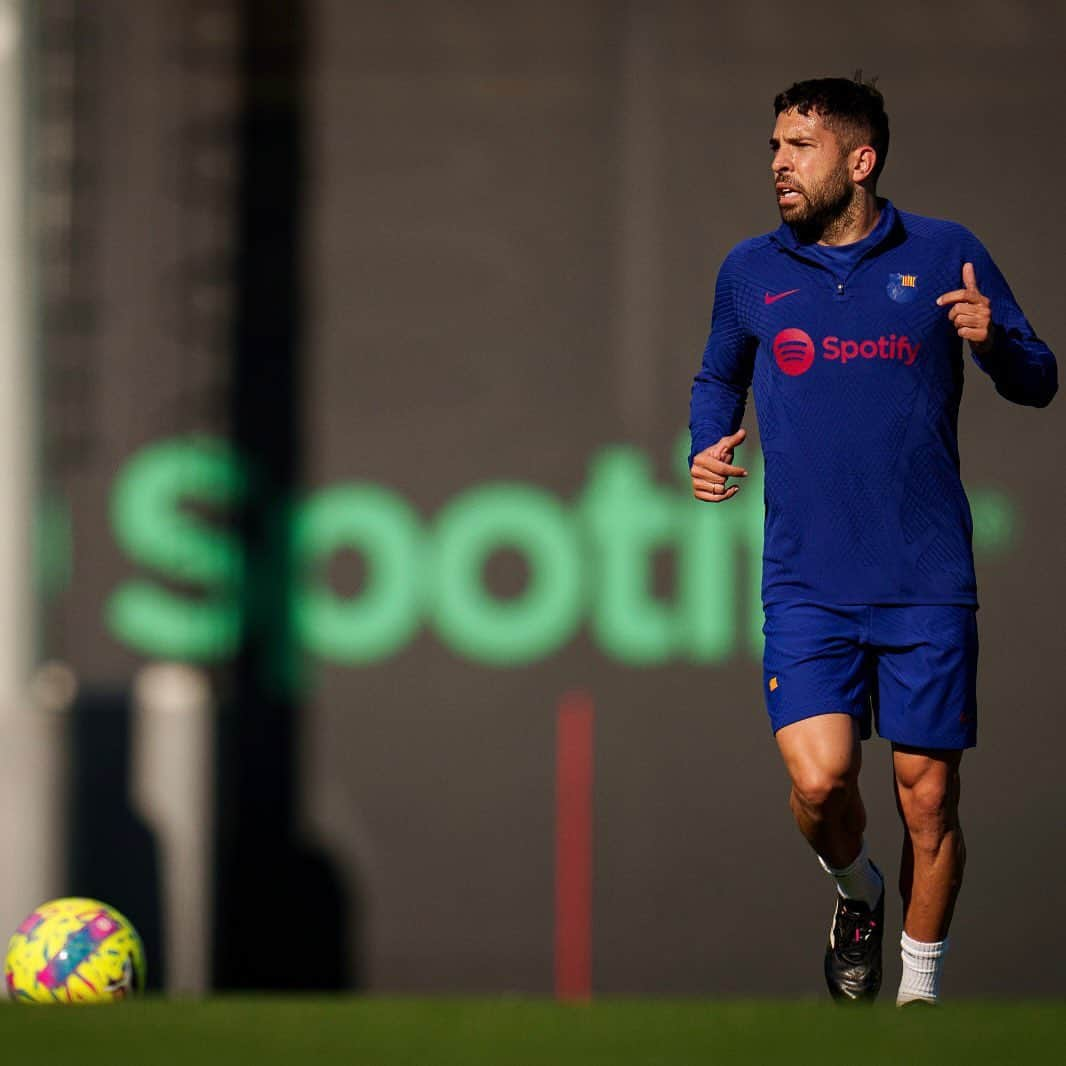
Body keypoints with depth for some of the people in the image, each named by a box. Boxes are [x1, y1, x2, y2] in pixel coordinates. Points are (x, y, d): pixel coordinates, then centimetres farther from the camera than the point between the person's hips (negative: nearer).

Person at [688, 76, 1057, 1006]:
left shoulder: (946, 256, 2)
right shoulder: (749, 273, 8)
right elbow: (718, 379, 26)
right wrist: (707, 447, 6)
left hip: (927, 580, -1)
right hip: (807, 584, 1)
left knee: (928, 797, 1)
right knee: (820, 780, -15)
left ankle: (919, 991, 19)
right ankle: (857, 891, 19)